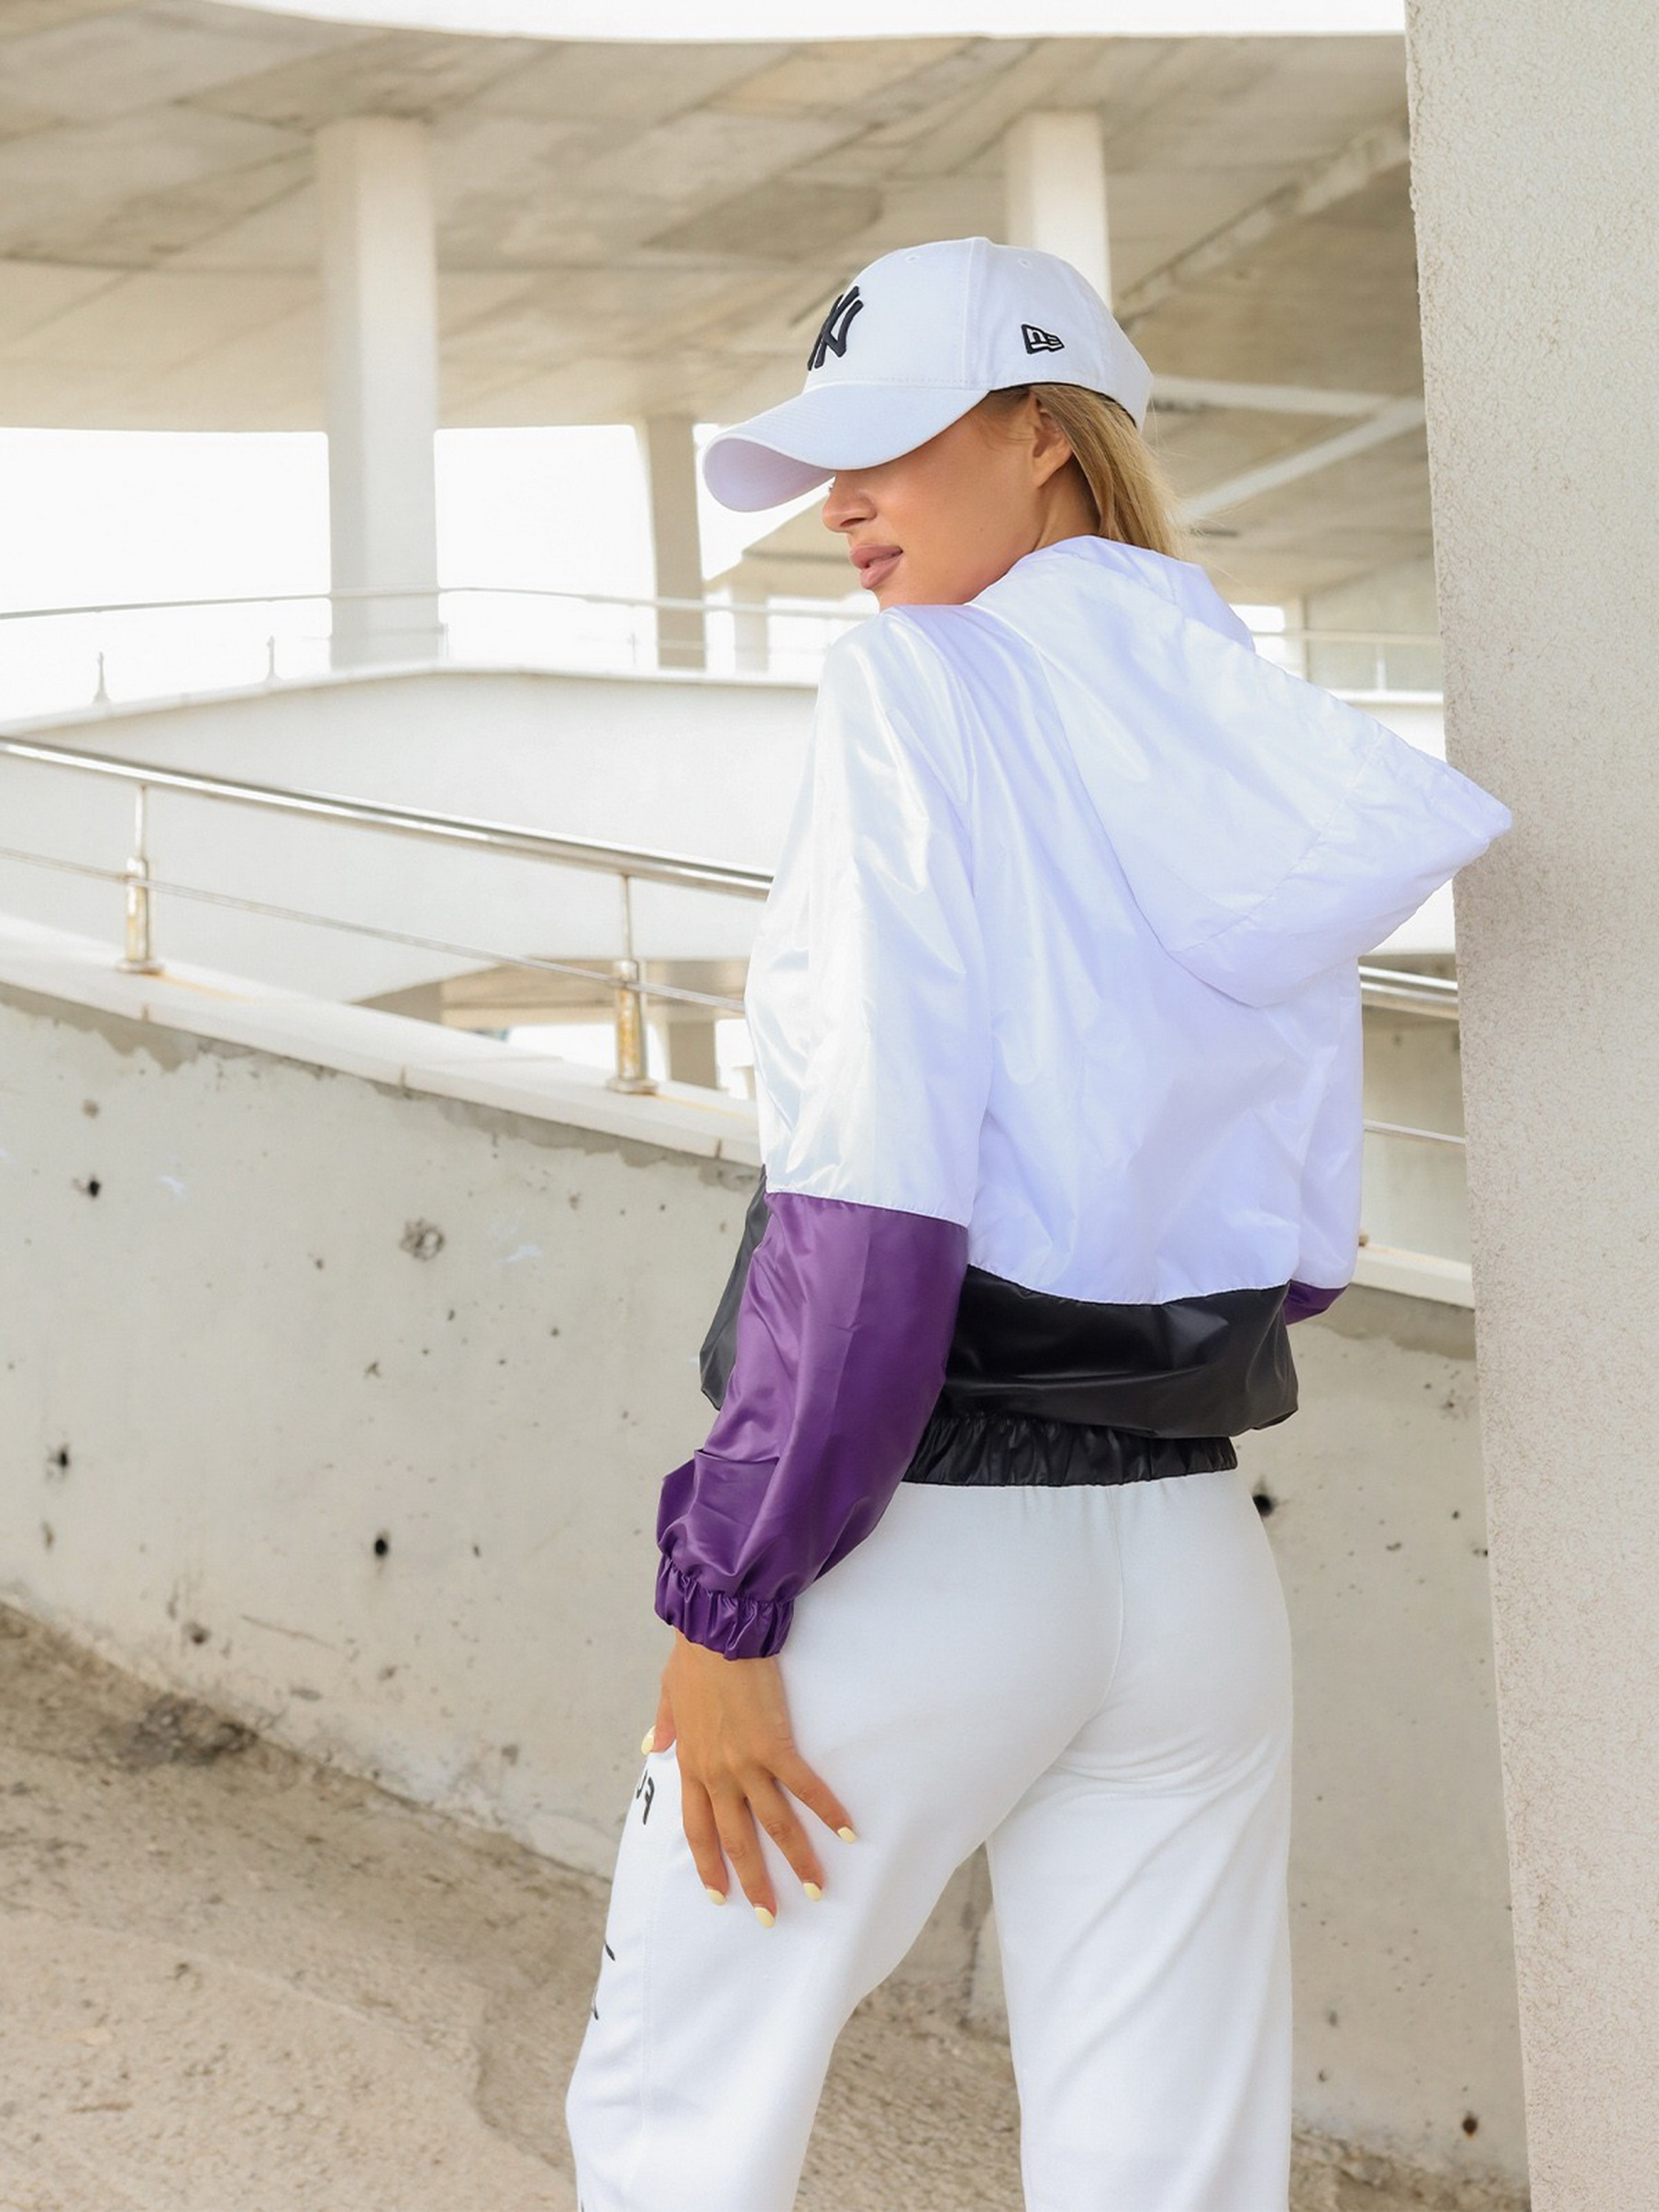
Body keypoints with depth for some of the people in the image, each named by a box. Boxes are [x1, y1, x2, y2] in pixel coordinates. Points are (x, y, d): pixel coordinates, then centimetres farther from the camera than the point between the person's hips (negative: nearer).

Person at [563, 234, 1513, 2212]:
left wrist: (728, 1598, -15)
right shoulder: (1279, 774, 10)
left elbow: (876, 1181, -18)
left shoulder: (926, 677, -8)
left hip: (920, 1534, -6)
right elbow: (1311, 1248, 11)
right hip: (1197, 1560, 6)